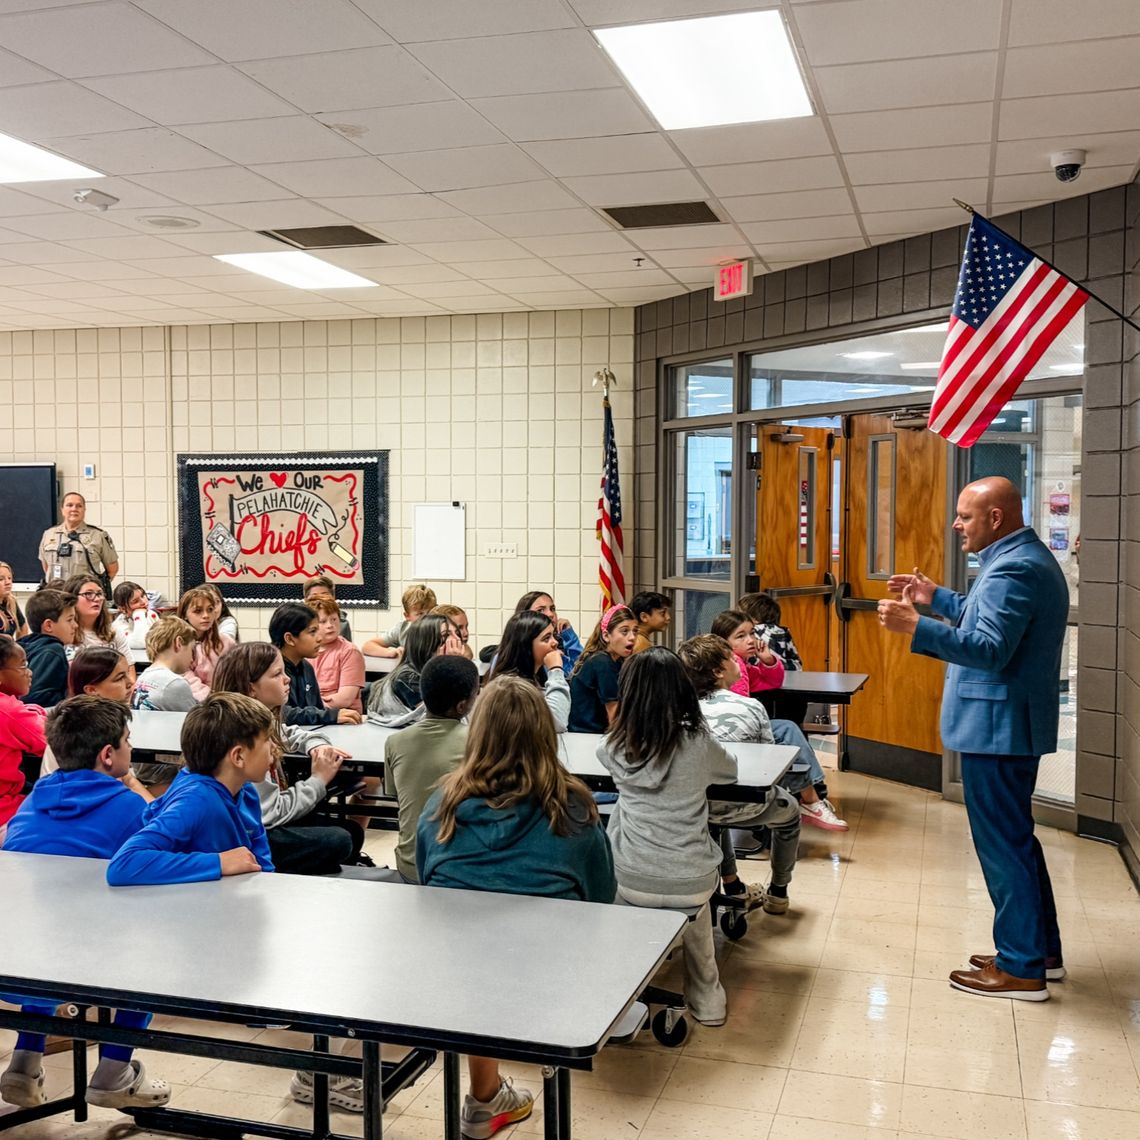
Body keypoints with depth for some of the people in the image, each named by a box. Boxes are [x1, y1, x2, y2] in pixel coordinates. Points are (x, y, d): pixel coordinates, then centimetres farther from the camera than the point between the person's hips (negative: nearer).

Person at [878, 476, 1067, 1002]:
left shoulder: (1014, 570, -21)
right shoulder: (1025, 558, 13)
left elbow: (988, 649, -29)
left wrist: (915, 625, -35)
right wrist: (936, 598, 20)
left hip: (998, 729, -11)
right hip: (1011, 725, 11)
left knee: (1003, 844, -2)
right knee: (1016, 837, 19)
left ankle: (1021, 969, 8)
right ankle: (1041, 949, 30)